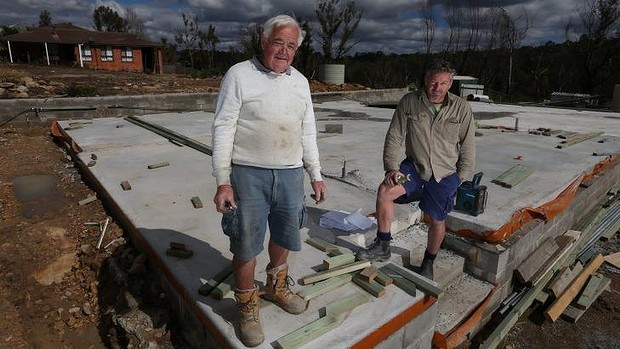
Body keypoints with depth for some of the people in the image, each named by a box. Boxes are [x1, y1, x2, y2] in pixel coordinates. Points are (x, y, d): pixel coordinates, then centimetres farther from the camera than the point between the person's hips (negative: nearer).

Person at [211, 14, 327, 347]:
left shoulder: (300, 81, 9)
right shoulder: (239, 75, -6)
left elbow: (308, 132, 13)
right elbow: (223, 129, -8)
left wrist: (316, 176, 11)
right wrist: (222, 181, -13)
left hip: (290, 174, 5)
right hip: (248, 174, -4)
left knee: (283, 236, 18)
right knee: (246, 245, 5)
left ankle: (276, 287, 44)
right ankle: (247, 306, 28)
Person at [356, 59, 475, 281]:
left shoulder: (461, 108, -3)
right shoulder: (409, 102, -5)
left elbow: (467, 147, 3)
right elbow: (394, 138, -4)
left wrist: (461, 178, 1)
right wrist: (392, 168, -12)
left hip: (445, 174, 0)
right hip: (414, 167, 0)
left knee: (437, 221, 4)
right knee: (385, 191, -24)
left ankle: (428, 262, 32)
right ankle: (382, 247, -8)